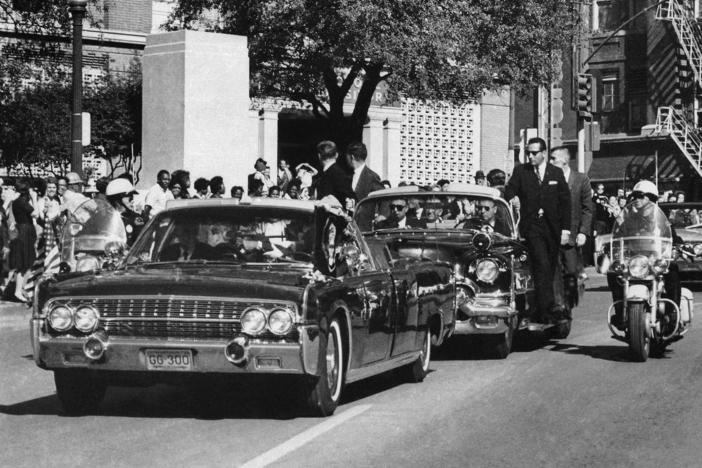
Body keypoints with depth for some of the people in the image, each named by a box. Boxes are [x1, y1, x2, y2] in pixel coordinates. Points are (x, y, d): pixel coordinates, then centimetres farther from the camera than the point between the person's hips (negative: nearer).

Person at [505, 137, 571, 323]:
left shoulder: (556, 173, 10)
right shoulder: (520, 171, 7)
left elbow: (565, 202, 9)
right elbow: (508, 193, 1)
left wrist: (565, 229, 3)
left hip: (552, 228, 3)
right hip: (532, 226, -3)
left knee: (549, 269, 4)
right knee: (542, 265, -17)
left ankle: (542, 309, 13)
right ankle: (549, 307, -23)